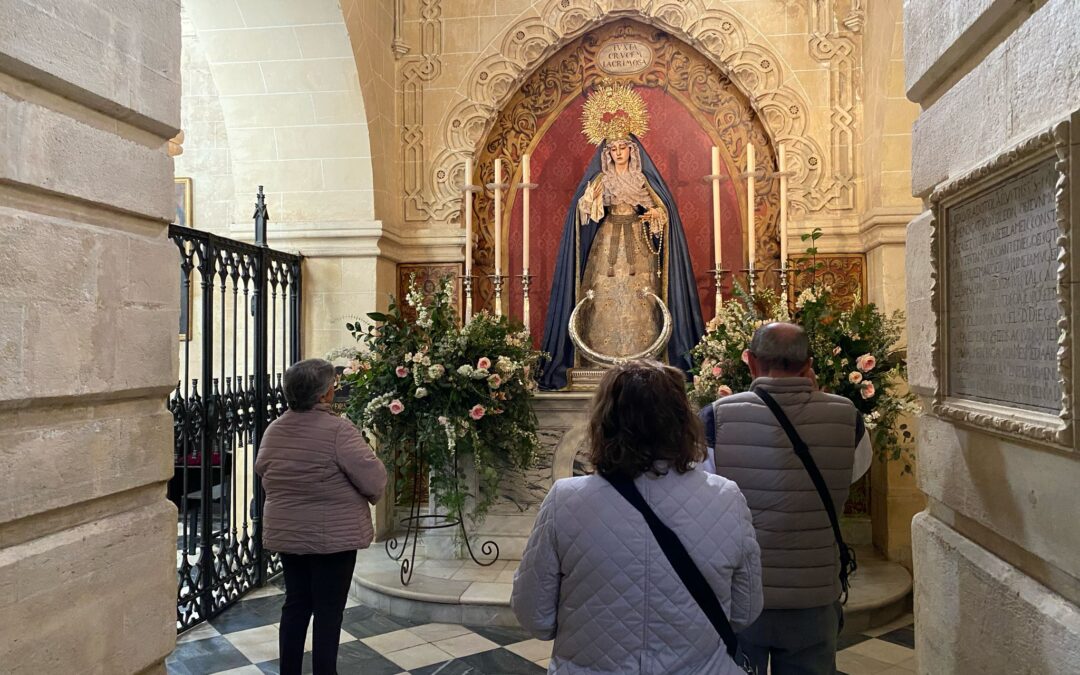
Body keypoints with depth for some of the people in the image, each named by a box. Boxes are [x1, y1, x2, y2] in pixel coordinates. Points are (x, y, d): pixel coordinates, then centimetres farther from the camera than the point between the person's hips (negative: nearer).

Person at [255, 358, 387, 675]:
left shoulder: (274, 429, 1)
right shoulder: (337, 429, -20)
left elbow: (262, 470, 15)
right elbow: (373, 477, -20)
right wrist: (371, 495, 1)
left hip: (286, 533, 7)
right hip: (332, 536, -6)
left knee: (295, 605, 17)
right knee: (328, 612, 4)